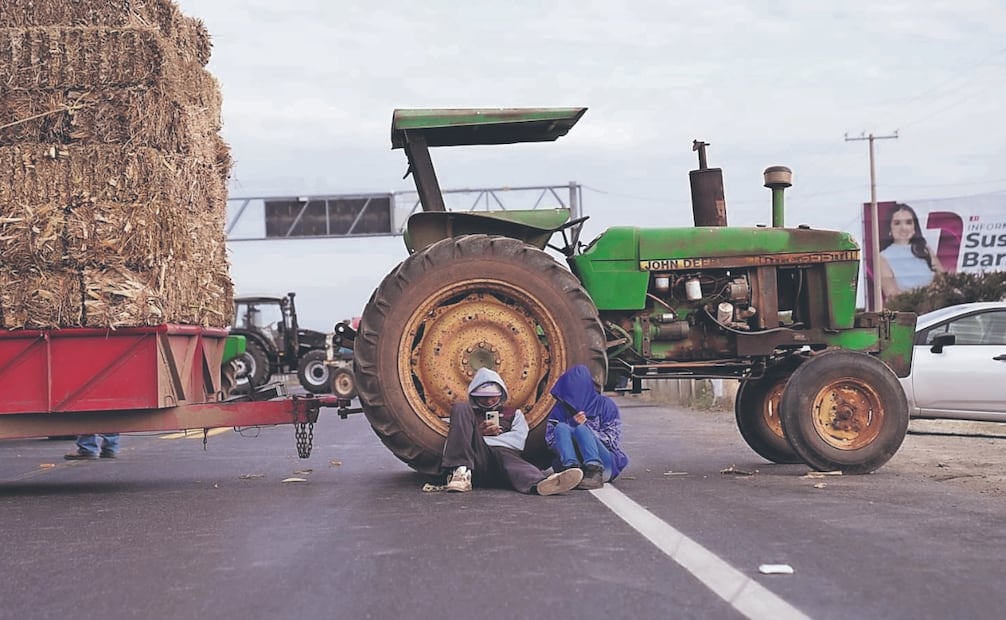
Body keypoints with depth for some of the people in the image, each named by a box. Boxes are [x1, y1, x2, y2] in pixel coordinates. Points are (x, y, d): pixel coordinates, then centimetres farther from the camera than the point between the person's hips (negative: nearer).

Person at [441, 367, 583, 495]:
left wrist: (483, 439, 2)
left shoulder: (513, 414, 30)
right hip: (476, 461, 1)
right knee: (460, 407, -15)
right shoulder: (468, 414, 32)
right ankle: (461, 472, -35)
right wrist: (478, 433, 2)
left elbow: (517, 440, 9)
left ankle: (540, 483, -77)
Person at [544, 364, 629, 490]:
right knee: (561, 427, -21)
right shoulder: (561, 408, 12)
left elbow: (611, 441, -1)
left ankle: (595, 473, -47)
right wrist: (574, 425, -9)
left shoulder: (605, 405, 4)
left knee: (581, 429, -27)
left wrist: (585, 426, -10)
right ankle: (572, 468, -45)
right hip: (571, 460, 3)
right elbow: (550, 442, 6)